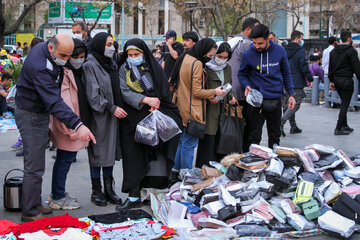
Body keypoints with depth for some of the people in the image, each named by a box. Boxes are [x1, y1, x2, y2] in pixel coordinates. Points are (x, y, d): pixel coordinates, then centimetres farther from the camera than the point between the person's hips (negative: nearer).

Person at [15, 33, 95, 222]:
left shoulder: (44, 49, -2)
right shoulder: (39, 66, -32)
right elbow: (54, 101, -40)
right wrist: (77, 125, -47)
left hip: (40, 113, 10)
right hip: (31, 116, -10)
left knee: (36, 164, 16)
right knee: (34, 167, -7)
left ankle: (34, 204, 27)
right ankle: (30, 213, 2)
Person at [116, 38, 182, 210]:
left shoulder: (154, 67, 6)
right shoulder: (124, 69, 5)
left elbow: (164, 91, 4)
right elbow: (124, 92, -8)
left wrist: (155, 104, -13)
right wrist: (146, 100, -19)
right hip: (133, 120, 0)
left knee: (155, 155, -3)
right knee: (134, 156, -3)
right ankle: (134, 196, -1)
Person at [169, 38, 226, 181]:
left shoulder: (185, 58, 11)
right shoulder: (197, 64, -18)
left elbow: (174, 82, 19)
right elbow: (197, 91, -19)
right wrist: (214, 92, -7)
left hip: (182, 108, 10)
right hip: (192, 110, -10)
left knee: (183, 141, 19)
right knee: (189, 144, -2)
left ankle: (175, 172, 25)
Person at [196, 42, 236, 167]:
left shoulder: (228, 68, 14)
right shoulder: (206, 67, -7)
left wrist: (231, 96, 6)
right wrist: (209, 97, -20)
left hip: (223, 109, 6)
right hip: (209, 110, -6)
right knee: (208, 141, -6)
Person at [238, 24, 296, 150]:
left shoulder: (279, 51, -2)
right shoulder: (248, 54, -8)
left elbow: (286, 73, 9)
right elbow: (242, 74, 5)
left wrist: (291, 94, 5)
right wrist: (246, 85, -14)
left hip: (276, 100, 3)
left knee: (275, 137, 14)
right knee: (253, 137, -5)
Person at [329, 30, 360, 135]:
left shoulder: (333, 51, 10)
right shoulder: (351, 51, -12)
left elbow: (330, 68, 14)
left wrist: (331, 81, 19)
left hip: (336, 79, 7)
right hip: (346, 80, -7)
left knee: (344, 103, 19)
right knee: (345, 104, -3)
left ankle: (344, 125, 23)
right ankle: (338, 128, -6)